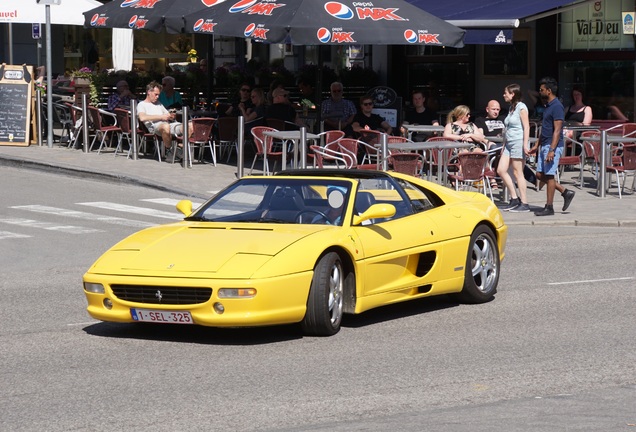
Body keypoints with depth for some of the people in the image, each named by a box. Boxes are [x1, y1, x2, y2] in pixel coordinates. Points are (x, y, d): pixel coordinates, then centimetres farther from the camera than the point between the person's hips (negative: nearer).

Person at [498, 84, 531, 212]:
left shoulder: (521, 107, -8)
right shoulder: (511, 108, 17)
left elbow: (526, 127, -13)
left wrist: (525, 144, -19)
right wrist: (504, 146, 20)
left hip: (518, 142, -9)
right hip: (509, 143, 9)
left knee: (517, 173, -6)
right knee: (501, 170, 2)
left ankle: (524, 203, -1)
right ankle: (514, 198, 9)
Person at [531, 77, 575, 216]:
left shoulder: (557, 107, -15)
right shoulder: (548, 106, 16)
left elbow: (557, 130, -20)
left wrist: (552, 150, -25)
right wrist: (537, 145, 23)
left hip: (553, 146, -10)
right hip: (544, 146, 10)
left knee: (549, 176, -5)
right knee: (540, 175, 10)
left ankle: (549, 207, 2)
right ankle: (566, 193, 18)